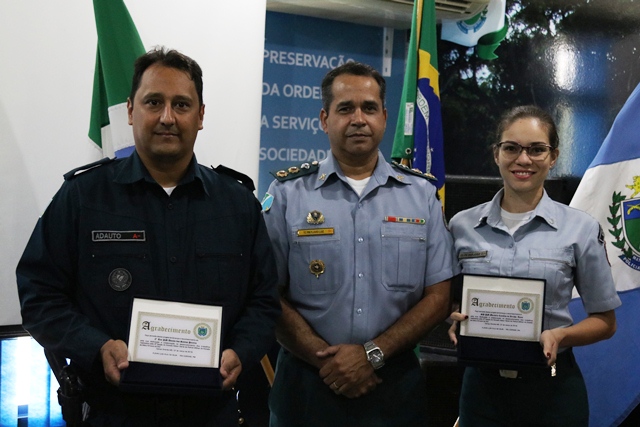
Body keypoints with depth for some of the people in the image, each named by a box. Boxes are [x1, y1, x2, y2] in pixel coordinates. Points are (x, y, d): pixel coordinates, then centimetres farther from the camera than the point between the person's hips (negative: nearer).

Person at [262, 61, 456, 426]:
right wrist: (325, 359, -14)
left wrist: (372, 354, -11)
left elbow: (438, 297, -1)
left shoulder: (422, 194, 2)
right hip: (308, 382, -1)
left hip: (396, 383, 1)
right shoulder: (287, 193, -2)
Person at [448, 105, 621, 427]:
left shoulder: (581, 229, -5)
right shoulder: (462, 225, 0)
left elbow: (605, 320, 2)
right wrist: (454, 321, -11)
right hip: (482, 384, 2)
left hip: (552, 387, -1)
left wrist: (560, 336, -16)